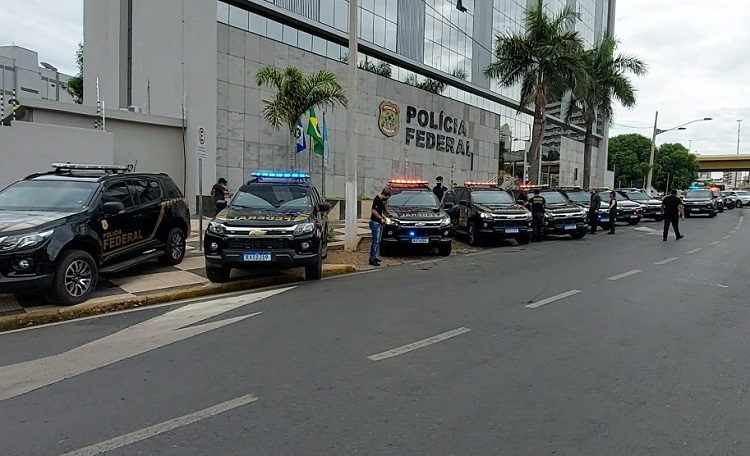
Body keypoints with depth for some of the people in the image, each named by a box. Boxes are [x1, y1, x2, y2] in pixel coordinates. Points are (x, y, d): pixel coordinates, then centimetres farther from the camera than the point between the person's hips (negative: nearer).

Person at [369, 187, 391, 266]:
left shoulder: (382, 200, 15)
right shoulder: (377, 199, -14)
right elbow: (374, 211, -22)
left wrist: (384, 217, 12)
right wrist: (381, 218, -15)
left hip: (379, 223, 10)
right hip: (375, 223, -10)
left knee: (378, 241, 15)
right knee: (375, 241, -11)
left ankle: (374, 257, 24)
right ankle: (372, 260, -9)